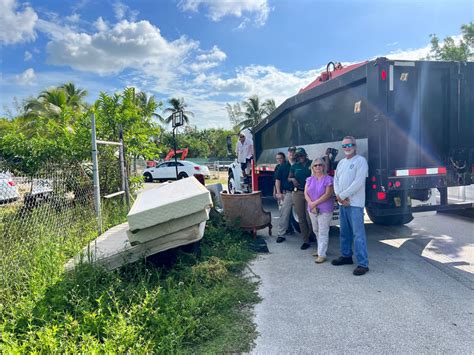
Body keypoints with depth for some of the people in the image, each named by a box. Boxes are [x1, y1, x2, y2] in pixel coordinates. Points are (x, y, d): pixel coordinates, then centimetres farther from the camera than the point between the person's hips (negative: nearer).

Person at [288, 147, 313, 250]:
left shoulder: (312, 163, 2)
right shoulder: (294, 166, 12)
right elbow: (289, 178, 16)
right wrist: (293, 179, -4)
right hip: (297, 193, 3)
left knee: (309, 218, -6)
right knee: (301, 218, 5)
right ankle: (306, 240, 14)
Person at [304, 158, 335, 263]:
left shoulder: (328, 179, -7)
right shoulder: (310, 179, 9)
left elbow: (327, 194, -15)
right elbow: (306, 193, 2)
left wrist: (315, 203, -15)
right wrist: (311, 204, -13)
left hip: (325, 210, -6)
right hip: (312, 210, 6)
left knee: (323, 232, -5)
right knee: (316, 231, 16)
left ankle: (322, 255, -2)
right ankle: (320, 249, 31)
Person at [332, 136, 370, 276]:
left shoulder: (360, 161, -7)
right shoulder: (341, 162, 17)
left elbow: (358, 182, -17)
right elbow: (336, 180, 12)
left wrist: (342, 196, -13)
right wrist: (339, 196, -6)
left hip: (355, 203, -8)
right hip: (342, 203, 8)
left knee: (358, 233, -8)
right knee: (344, 232, 16)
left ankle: (363, 263, -3)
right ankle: (346, 256, 30)